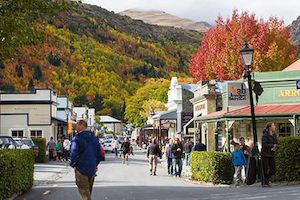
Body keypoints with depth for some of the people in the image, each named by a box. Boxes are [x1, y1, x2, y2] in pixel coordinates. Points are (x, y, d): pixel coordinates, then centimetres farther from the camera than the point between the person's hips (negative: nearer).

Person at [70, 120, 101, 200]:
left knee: (84, 192, -1)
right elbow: (99, 153, 10)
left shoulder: (77, 138, -13)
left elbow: (73, 154, -21)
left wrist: (73, 164, -4)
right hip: (92, 169, 6)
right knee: (88, 191, 20)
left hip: (81, 170, -6)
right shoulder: (94, 138, 7)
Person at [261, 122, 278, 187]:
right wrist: (273, 145, -17)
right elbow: (265, 145, -23)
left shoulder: (274, 135, 8)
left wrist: (274, 147, -9)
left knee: (273, 170, 3)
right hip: (265, 155, -6)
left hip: (271, 155, 6)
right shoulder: (265, 135, -13)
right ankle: (264, 183, 10)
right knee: (265, 170, -3)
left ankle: (266, 180, 25)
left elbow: (276, 144, 11)